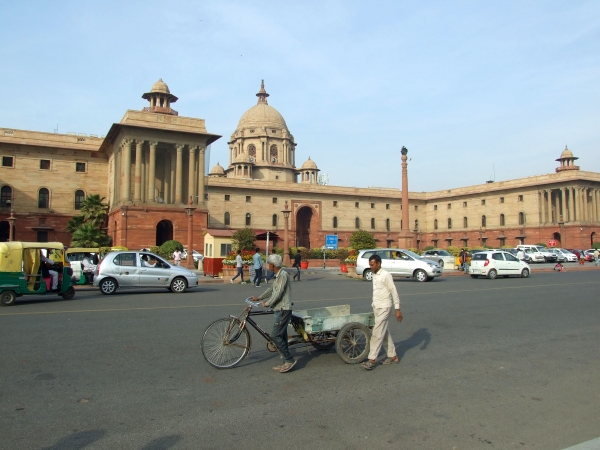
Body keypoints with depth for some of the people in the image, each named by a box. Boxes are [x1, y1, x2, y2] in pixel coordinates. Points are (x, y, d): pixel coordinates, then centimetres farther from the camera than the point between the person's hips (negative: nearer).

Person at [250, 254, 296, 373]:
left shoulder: (283, 275, -16)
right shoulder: (278, 276, 14)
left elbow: (278, 293, -19)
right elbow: (271, 289, 25)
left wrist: (267, 303, -8)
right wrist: (259, 298, 28)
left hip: (283, 310, -10)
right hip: (280, 310, 10)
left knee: (275, 335, -10)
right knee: (281, 336, 11)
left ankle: (289, 360, -2)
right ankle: (286, 363, 16)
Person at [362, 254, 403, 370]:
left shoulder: (386, 275, -15)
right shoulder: (374, 275, 11)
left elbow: (394, 292, -14)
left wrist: (397, 309, -15)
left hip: (384, 308, -9)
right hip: (376, 307, 9)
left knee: (377, 334, -9)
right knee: (385, 333, 14)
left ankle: (372, 360, -7)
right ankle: (393, 356, 25)